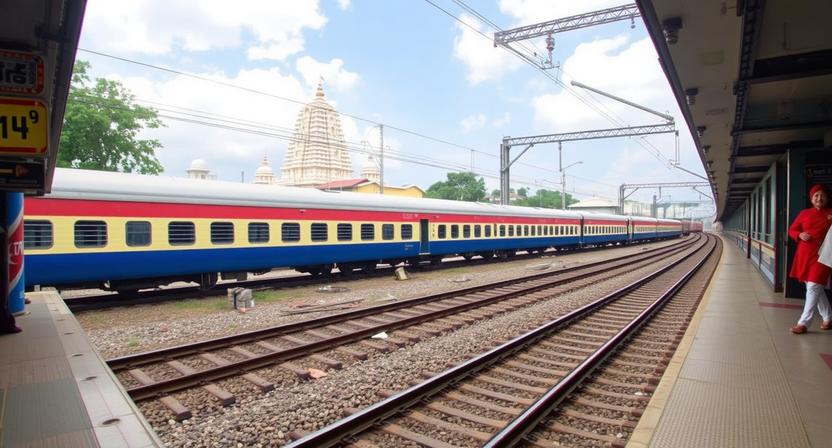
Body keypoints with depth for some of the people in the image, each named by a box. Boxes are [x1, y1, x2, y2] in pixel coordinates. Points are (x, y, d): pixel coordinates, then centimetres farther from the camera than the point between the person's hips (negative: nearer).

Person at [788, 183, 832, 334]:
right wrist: (800, 235, -8)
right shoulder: (804, 213, 7)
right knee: (816, 288, 13)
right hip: (805, 254, 4)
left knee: (813, 287, -9)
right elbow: (792, 230, 13)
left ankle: (803, 323, -6)